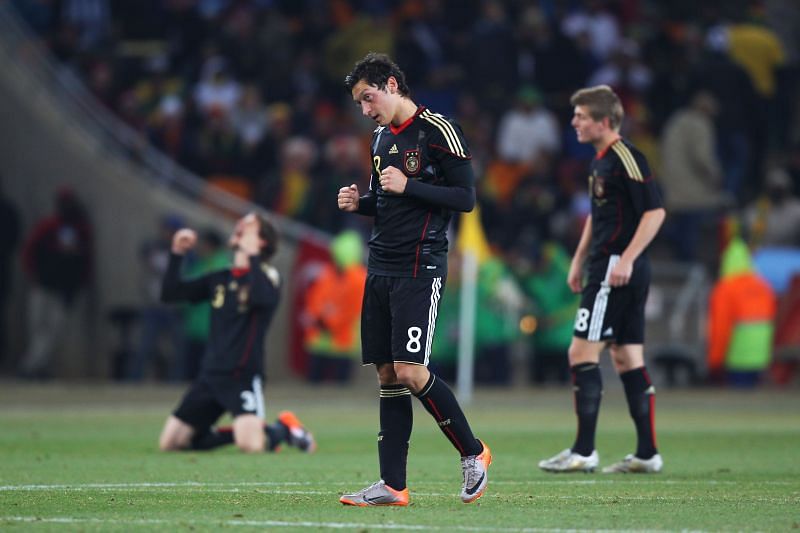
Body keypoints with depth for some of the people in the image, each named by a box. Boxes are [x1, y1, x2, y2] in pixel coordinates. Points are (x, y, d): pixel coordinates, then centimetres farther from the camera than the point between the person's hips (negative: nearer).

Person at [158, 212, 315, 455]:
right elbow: (170, 293, 13)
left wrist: (252, 256, -24)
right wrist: (177, 254, 3)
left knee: (250, 445, -28)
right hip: (210, 375, 7)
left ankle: (283, 428, 8)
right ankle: (236, 433, 20)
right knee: (169, 443, 2)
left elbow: (264, 298, -29)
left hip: (243, 377, -6)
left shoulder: (266, 276, -5)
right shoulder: (219, 280, 13)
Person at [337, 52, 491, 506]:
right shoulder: (382, 138, 17)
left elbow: (466, 197, -12)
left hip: (420, 268, -8)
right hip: (381, 269, 8)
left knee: (410, 370, -15)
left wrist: (408, 186, -19)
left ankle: (473, 452, 4)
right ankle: (393, 485, 4)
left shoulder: (437, 130, -8)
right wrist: (359, 202, 7)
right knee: (388, 374, 4)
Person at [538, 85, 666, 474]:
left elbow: (655, 211, -20)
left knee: (582, 352, -10)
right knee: (627, 359, 9)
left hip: (617, 271, -10)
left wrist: (627, 258, -25)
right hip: (605, 268, 10)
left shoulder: (626, 158, -14)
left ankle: (583, 452, -9)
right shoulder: (601, 161, 16)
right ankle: (647, 454, 11)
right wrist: (579, 260, 26)